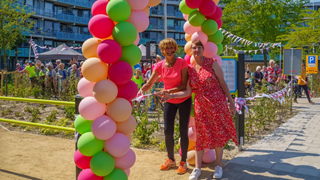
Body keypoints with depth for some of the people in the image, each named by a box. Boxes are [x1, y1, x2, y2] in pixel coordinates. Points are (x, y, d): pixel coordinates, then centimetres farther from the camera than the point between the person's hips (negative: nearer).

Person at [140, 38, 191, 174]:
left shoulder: (182, 63, -16)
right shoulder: (160, 66, -7)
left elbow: (184, 85, -18)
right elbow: (149, 83, -7)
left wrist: (169, 91, -30)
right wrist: (140, 91, -26)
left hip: (184, 100, -3)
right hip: (169, 101, 3)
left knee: (183, 131, 1)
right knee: (168, 131, 3)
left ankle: (183, 161, 18)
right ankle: (171, 160, 24)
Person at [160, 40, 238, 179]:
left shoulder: (212, 63, -5)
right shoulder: (190, 69, 5)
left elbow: (223, 83, -4)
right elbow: (188, 92, 1)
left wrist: (231, 102, -6)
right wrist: (171, 95, -10)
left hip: (217, 103, -2)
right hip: (200, 106, 3)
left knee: (218, 134, 5)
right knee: (201, 135, 7)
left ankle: (218, 166, 22)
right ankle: (197, 167, 17)